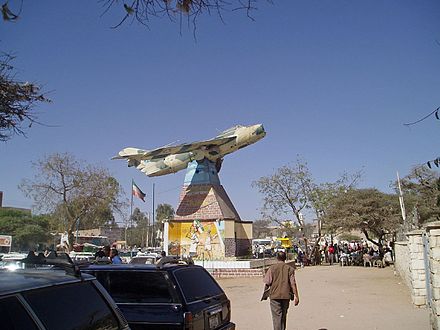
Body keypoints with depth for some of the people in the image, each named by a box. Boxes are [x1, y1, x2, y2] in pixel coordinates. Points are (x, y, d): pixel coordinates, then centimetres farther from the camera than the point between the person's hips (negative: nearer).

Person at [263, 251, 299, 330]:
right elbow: (293, 283, -5)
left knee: (277, 316, -1)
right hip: (286, 295, 2)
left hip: (274, 295, -2)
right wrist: (296, 296, -1)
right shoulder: (290, 268, 0)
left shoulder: (272, 268, -3)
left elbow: (267, 283, -5)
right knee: (283, 315, 19)